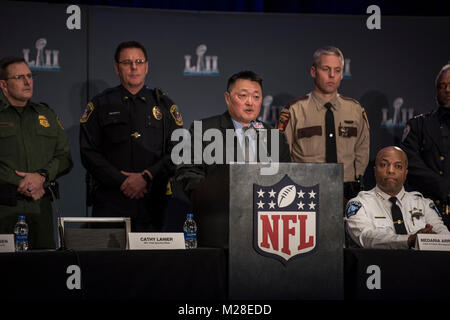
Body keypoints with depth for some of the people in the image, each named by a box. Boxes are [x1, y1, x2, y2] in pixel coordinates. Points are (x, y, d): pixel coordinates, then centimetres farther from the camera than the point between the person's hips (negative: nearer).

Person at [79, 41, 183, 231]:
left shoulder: (164, 106, 13)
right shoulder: (100, 105, 9)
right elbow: (89, 153, 1)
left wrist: (146, 177, -9)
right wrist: (122, 181, -10)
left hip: (153, 202, 1)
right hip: (110, 203, -1)